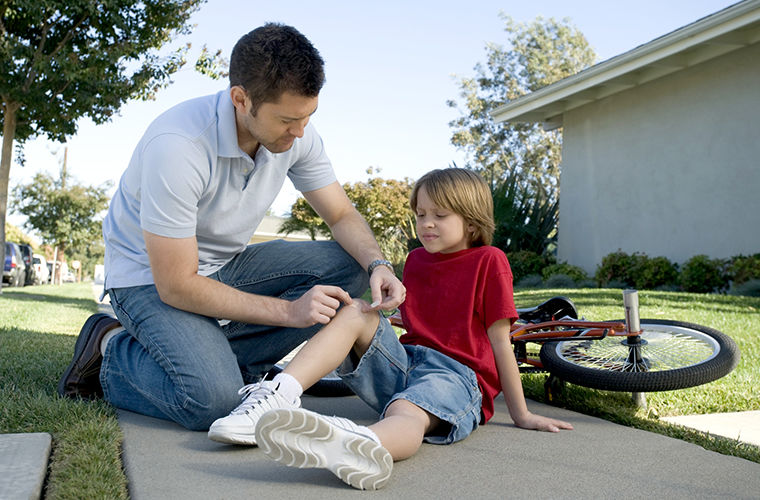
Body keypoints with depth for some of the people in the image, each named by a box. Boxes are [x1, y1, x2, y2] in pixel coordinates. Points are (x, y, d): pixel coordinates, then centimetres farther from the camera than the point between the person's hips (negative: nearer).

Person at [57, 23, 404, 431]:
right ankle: (115, 353, 0)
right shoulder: (176, 147, -32)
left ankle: (216, 357, -10)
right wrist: (289, 311, -28)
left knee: (345, 265, -14)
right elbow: (176, 286, -28)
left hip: (226, 265, 7)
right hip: (152, 276, -6)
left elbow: (342, 216, -1)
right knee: (213, 401, -30)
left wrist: (378, 265, -23)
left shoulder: (296, 134, -13)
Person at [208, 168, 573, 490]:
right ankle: (280, 397, -38)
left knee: (407, 413, -40)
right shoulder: (416, 260, 19)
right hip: (404, 362, 6)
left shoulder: (488, 261, 1)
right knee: (356, 312, -18)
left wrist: (521, 415, 1)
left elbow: (500, 342, -1)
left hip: (457, 375, -6)